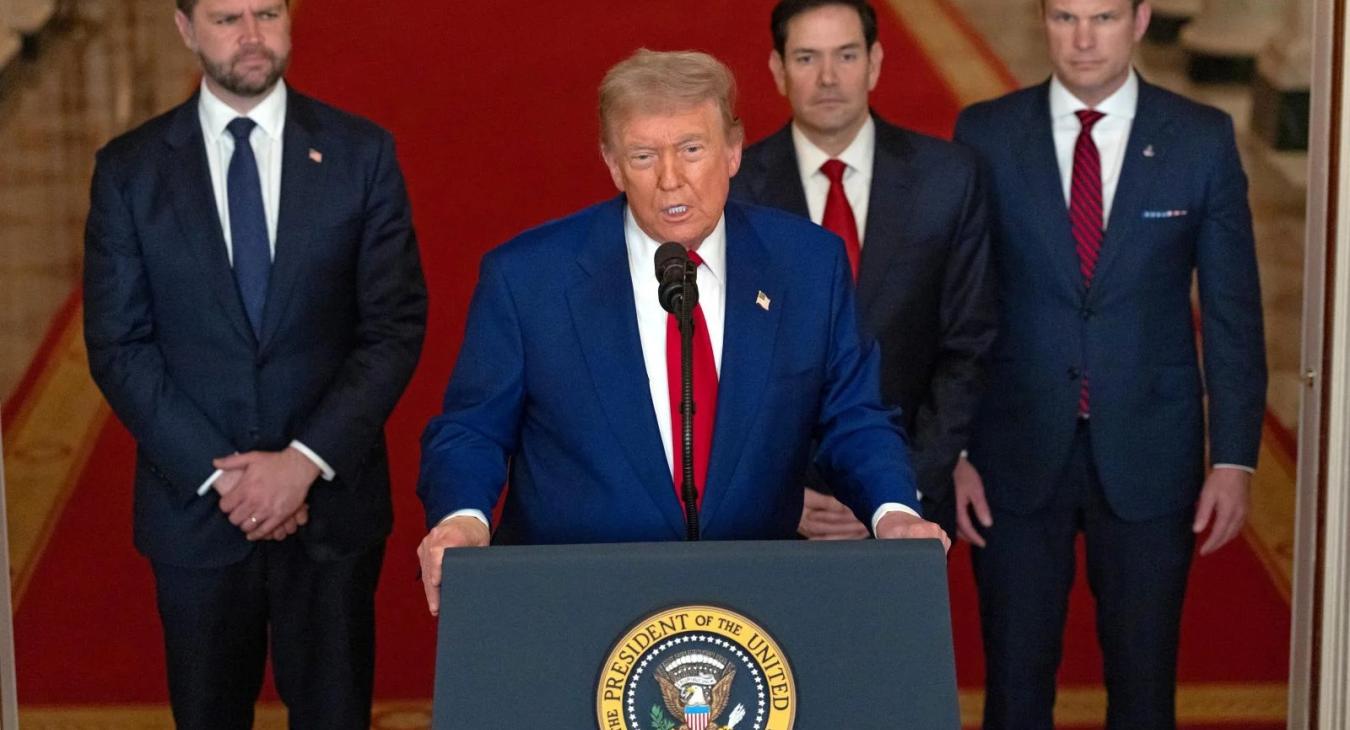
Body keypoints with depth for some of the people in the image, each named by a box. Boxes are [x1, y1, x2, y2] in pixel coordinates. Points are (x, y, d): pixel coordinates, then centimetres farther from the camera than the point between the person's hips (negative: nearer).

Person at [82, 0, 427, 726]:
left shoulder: (361, 153, -2)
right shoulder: (129, 168, -1)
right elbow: (118, 345, -3)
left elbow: (396, 325, -4)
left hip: (332, 498, 0)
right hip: (195, 505, 0)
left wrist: (305, 461, -13)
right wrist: (218, 473, -11)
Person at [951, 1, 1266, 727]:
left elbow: (1232, 310, 2)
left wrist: (1234, 457, -3)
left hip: (1149, 452, 0)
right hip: (1017, 452, 0)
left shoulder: (1203, 138, 0)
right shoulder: (985, 134, 0)